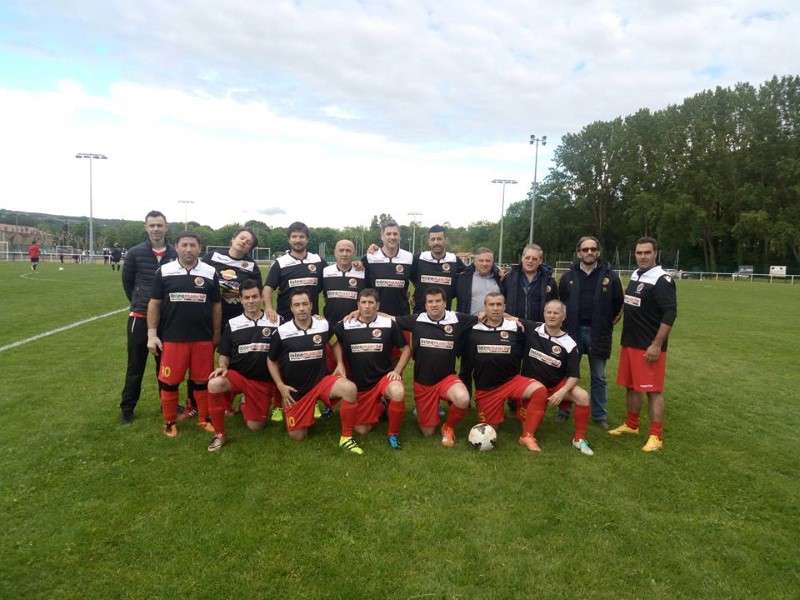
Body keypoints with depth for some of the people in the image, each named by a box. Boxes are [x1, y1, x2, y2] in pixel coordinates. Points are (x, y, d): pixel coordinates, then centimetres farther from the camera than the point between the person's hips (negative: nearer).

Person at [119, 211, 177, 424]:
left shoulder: (175, 255, -2)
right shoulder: (135, 253, -6)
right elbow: (127, 282, 6)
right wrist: (140, 302, 10)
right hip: (140, 317, -1)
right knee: (136, 366, 6)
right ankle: (127, 408, 19)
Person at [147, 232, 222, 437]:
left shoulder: (210, 273, 2)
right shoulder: (164, 271, 1)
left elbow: (216, 306, 8)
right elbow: (154, 304, 4)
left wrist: (216, 335, 9)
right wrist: (152, 334, -1)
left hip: (203, 339, 1)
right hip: (172, 338, -1)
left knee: (203, 381, 8)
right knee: (169, 382, 4)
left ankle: (204, 419, 24)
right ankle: (170, 421, 21)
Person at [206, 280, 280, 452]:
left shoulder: (276, 322, -2)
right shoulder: (232, 324, 3)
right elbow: (224, 354, 8)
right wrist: (223, 367, -13)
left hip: (264, 382, 0)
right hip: (237, 375, 0)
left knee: (255, 427, 0)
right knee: (214, 384, -33)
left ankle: (245, 406, 38)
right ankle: (219, 433, -12)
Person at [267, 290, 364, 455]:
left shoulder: (323, 325, -6)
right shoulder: (282, 332, -10)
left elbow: (335, 343, 16)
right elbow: (271, 361, 5)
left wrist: (340, 364, 1)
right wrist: (280, 386, -5)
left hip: (321, 380, 0)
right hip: (295, 390, 0)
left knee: (350, 389, -30)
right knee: (297, 436, 2)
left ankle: (346, 438, -12)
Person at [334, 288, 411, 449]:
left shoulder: (389, 324, -5)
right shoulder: (345, 325, -4)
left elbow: (406, 349, 2)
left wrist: (397, 371, -9)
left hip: (384, 377, -2)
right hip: (359, 385, 2)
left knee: (398, 393, -36)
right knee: (361, 430, 2)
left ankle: (393, 433, -10)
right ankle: (380, 407, 33)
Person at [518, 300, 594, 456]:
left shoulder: (569, 344, -9)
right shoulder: (532, 329, -9)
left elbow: (574, 375, -8)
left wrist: (562, 392, -24)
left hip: (557, 385, 1)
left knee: (583, 396, -21)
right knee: (541, 392, -33)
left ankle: (579, 439, -2)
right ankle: (527, 436, -21)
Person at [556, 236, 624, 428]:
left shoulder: (609, 275, -1)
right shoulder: (569, 276, 4)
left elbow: (618, 304, 4)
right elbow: (561, 302, 12)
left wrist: (608, 323, 3)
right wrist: (567, 321, 5)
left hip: (598, 333, -1)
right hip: (573, 331, 1)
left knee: (598, 377, 10)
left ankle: (600, 415, 21)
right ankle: (564, 410, 22)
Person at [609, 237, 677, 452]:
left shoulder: (662, 280, -13)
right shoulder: (635, 275, 11)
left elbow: (670, 314, -19)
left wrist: (656, 345, -21)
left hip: (649, 346, -8)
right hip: (629, 343, 8)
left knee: (653, 390, -2)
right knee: (631, 386, 15)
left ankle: (656, 436, 5)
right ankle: (631, 425, 29)